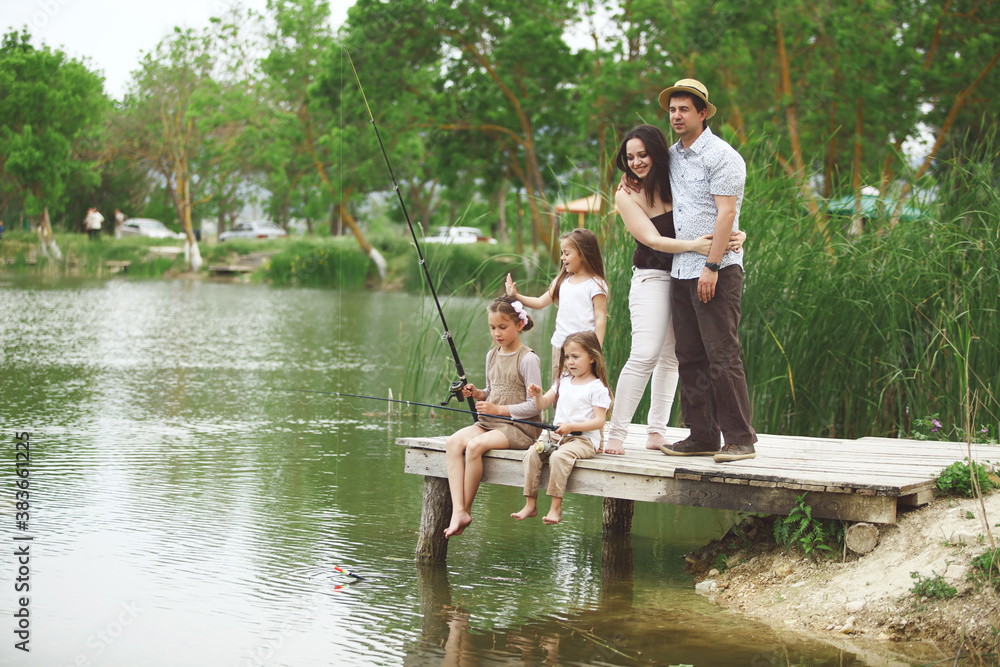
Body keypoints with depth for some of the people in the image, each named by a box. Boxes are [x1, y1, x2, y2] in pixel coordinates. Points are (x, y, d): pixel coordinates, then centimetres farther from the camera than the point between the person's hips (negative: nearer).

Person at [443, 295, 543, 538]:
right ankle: (458, 511, -28)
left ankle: (467, 510, -16)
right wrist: (477, 393, 2)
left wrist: (499, 409, -16)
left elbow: (534, 406, -12)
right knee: (453, 442, -21)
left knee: (475, 445, -32)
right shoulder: (492, 355, 14)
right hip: (489, 422, 7)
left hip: (519, 426, -7)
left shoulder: (528, 359, -9)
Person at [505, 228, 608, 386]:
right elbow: (540, 302, 20)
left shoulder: (595, 284, -5)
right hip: (560, 346, 7)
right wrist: (516, 296, 7)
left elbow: (600, 317, -9)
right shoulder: (563, 281, 15)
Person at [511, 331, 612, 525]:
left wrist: (571, 427, -21)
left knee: (559, 456, -34)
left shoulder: (597, 387, -5)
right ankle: (530, 504, -15)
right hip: (557, 435, 7)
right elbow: (543, 404, 18)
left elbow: (599, 421, -11)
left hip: (584, 439, -7)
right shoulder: (563, 381, 16)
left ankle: (556, 508, -28)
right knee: (532, 453, -17)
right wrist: (537, 395, -6)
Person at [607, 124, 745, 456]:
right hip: (653, 278, -4)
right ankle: (616, 434, -12)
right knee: (645, 355, -16)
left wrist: (736, 234, -14)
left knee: (671, 357, 7)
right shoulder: (626, 195, -6)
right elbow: (653, 240, -14)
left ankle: (656, 432, 14)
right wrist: (693, 245, -30)